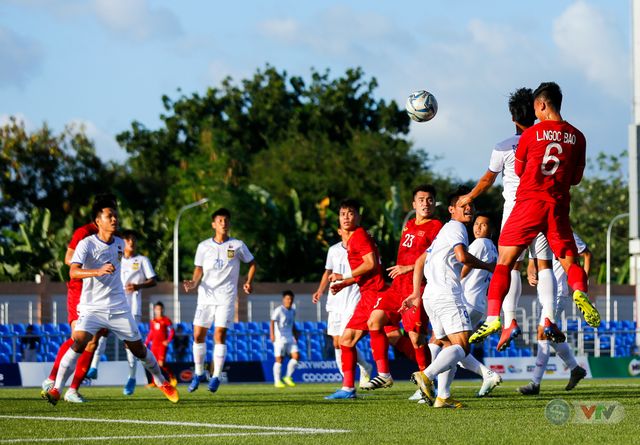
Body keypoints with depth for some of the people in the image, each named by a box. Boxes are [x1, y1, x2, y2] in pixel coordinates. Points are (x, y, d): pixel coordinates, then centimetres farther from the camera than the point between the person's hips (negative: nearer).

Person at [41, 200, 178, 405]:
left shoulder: (120, 244, 6)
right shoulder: (86, 244, -12)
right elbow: (73, 272, -27)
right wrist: (98, 271, -39)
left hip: (119, 309, 5)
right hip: (91, 308, -5)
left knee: (138, 349, 10)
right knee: (78, 343, -25)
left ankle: (161, 382, 33)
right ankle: (56, 390, -22)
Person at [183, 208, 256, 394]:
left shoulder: (237, 246, 3)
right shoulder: (204, 246, 7)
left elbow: (252, 263, 15)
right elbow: (199, 270, 11)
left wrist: (249, 282, 1)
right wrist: (193, 284, -8)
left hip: (226, 296, -2)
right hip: (206, 295, 2)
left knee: (220, 334, -11)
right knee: (198, 334, -2)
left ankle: (216, 376, -3)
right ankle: (199, 373, 14)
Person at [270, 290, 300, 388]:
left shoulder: (292, 311, 14)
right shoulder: (279, 310, -8)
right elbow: (272, 322, -18)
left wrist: (295, 337, 25)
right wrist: (272, 334, -30)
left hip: (290, 338, 6)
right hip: (279, 338, -6)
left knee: (296, 356, -5)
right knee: (279, 359, -4)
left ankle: (288, 377, 8)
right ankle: (277, 381, 3)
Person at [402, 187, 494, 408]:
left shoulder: (444, 231, 28)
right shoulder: (456, 227, -1)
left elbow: (420, 261, 29)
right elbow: (462, 256, -18)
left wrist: (416, 294, 27)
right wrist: (487, 266, -3)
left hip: (432, 296, 10)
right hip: (447, 295, -10)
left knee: (450, 346, 12)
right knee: (461, 346, -16)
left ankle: (443, 396, 2)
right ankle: (426, 375, -34)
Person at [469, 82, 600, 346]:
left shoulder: (531, 134, 0)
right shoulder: (577, 137, 6)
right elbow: (576, 178, 14)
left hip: (529, 203, -2)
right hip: (559, 206, 2)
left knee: (504, 262, 2)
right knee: (570, 262, 12)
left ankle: (493, 318, -9)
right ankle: (580, 292, -21)